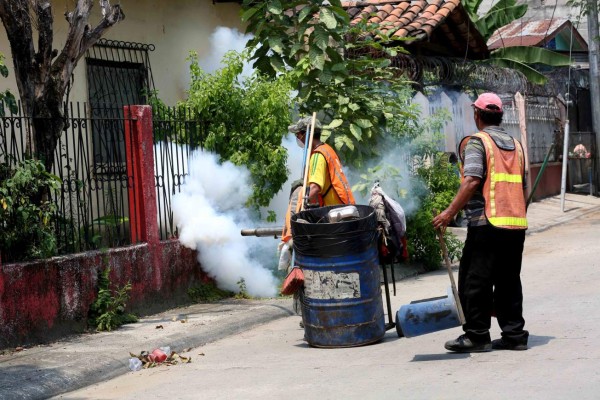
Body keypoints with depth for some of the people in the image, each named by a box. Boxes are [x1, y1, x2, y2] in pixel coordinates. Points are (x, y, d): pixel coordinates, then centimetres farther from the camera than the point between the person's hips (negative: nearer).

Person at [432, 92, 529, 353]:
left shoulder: (476, 142, -5)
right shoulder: (515, 145, 17)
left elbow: (472, 181, -18)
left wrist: (450, 212, -19)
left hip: (487, 224, -7)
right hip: (516, 224, 7)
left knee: (474, 280, 0)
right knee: (509, 281, 12)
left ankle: (476, 336, 1)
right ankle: (514, 334, 12)